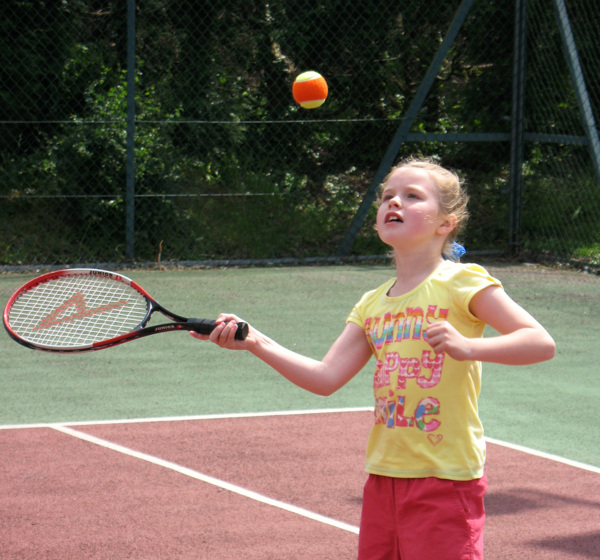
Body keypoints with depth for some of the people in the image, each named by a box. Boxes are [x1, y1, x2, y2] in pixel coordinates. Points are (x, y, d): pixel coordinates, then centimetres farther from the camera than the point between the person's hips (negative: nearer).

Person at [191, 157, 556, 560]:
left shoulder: (460, 282, -6)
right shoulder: (373, 305, 13)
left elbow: (541, 344, -13)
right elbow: (326, 378, 6)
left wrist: (467, 347, -27)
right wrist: (255, 342, -1)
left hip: (445, 479, -6)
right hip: (384, 477, 6)